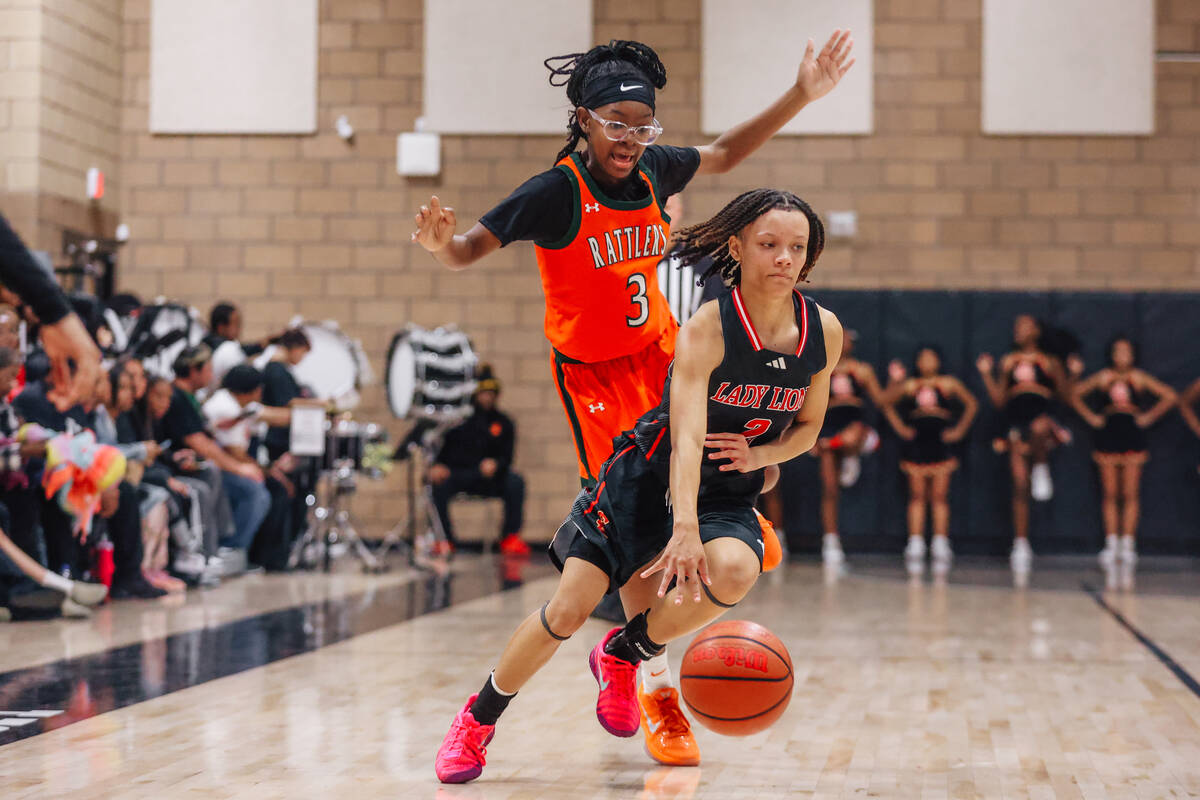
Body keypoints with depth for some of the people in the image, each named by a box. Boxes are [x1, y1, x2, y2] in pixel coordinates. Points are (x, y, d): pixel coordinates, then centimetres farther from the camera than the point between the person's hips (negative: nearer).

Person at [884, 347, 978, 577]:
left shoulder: (949, 384, 9)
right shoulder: (909, 385, 10)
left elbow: (971, 404, 13)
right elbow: (888, 404, 17)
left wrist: (959, 430, 4)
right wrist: (900, 427, 5)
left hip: (940, 444, -1)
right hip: (915, 444, 1)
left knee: (940, 497, -2)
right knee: (917, 495, -1)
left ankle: (941, 545, -2)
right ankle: (915, 544, -2)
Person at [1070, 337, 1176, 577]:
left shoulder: (1139, 377, 6)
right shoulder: (1104, 377, 7)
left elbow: (1170, 396, 7)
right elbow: (1075, 394, 12)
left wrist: (1149, 416, 1)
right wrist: (1091, 417, 4)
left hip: (1133, 434, -1)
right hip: (1108, 435, 1)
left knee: (1131, 494, -4)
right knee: (1110, 493, 0)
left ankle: (1127, 544, -2)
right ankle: (1111, 544, 2)